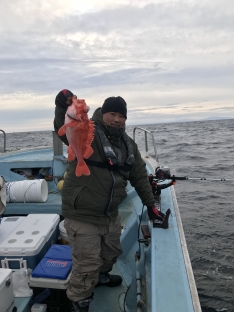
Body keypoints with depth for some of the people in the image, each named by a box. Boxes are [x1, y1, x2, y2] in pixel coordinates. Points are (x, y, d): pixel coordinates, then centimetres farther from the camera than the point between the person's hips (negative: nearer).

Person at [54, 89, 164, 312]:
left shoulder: (128, 144, 5)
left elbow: (139, 177, 10)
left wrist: (150, 205, 10)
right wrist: (62, 108, -55)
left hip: (110, 214, 7)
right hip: (82, 215, -6)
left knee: (112, 252, 27)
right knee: (87, 264, 3)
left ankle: (100, 276, 57)